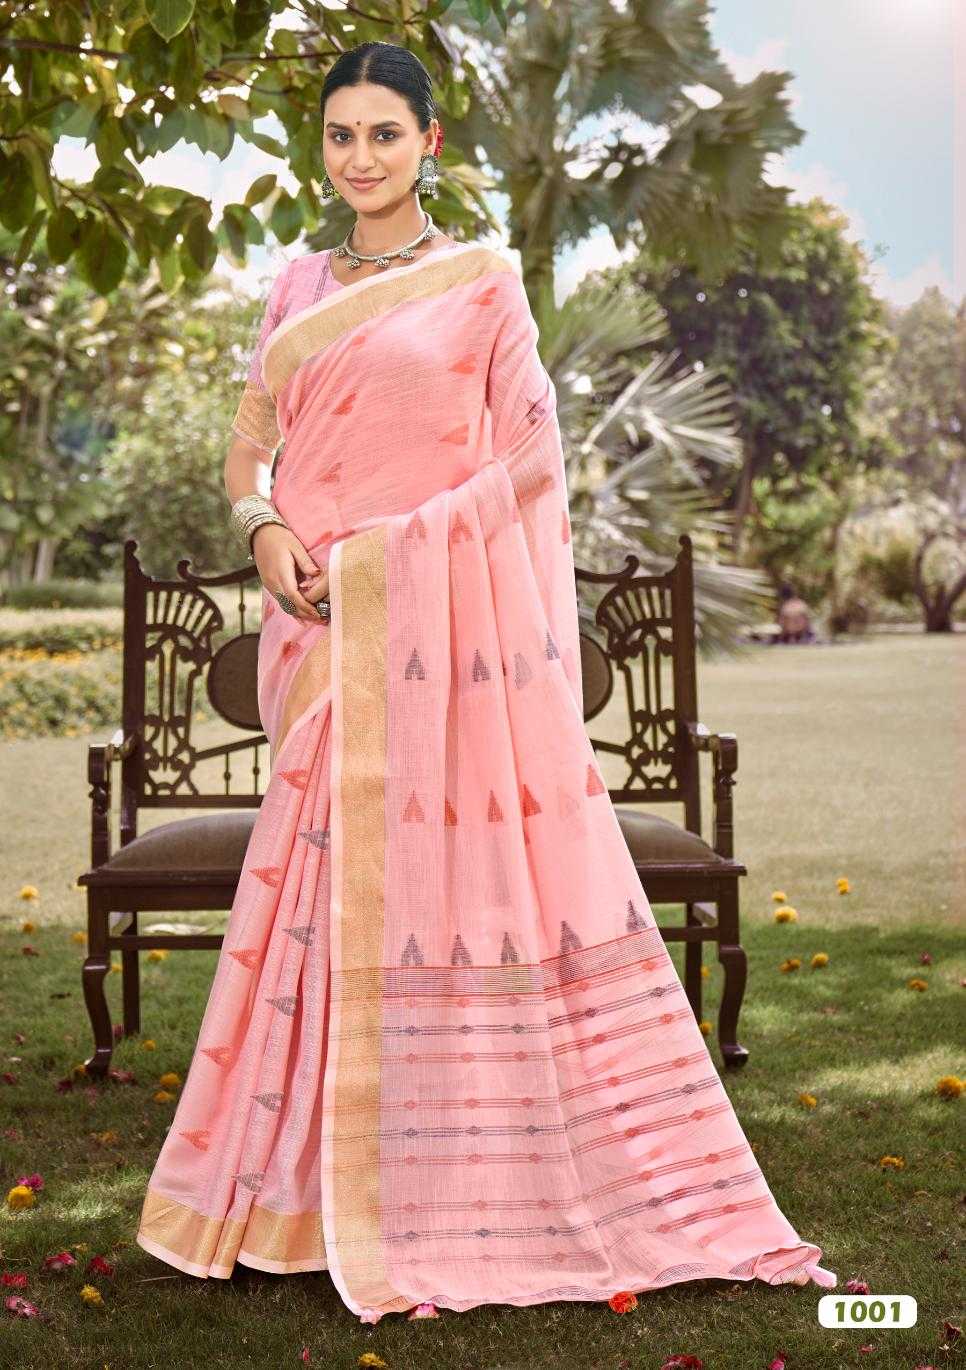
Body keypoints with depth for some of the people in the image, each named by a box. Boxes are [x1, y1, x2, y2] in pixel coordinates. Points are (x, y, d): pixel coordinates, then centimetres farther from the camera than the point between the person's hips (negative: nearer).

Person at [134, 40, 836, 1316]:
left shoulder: (482, 282, 2)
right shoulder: (296, 289, 15)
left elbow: (533, 458, -1)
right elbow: (248, 449, 15)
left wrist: (396, 545, -10)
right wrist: (265, 530, -5)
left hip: (443, 617, -4)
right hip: (323, 622, 4)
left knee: (455, 866, -3)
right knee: (332, 875, 5)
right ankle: (322, 1176, 17)